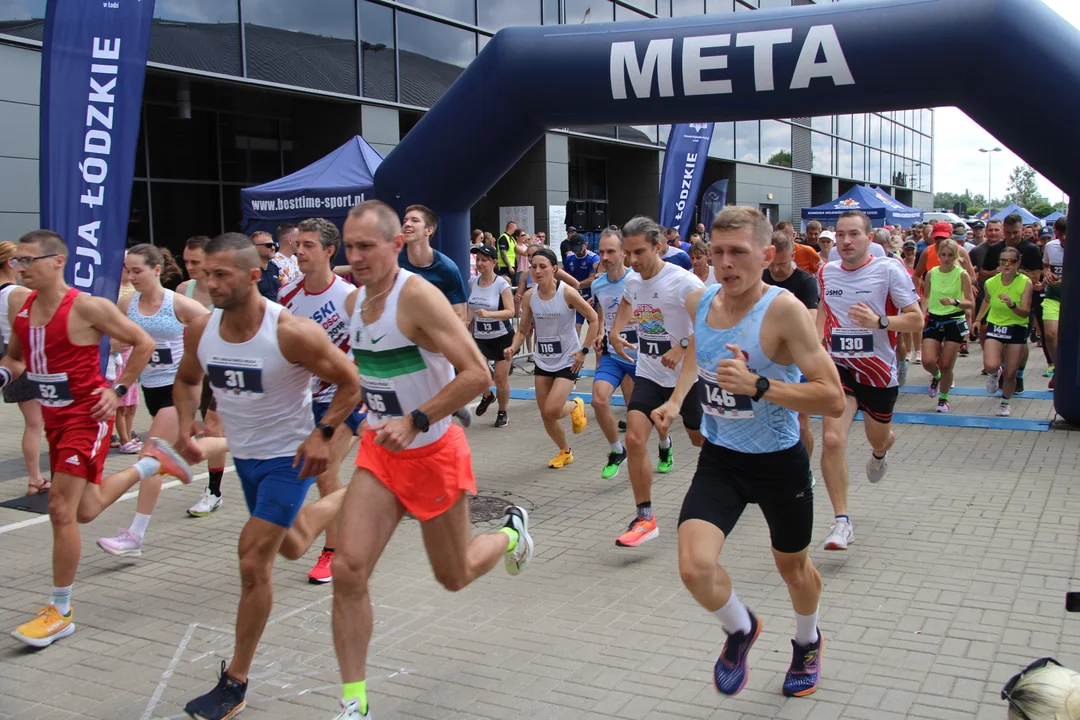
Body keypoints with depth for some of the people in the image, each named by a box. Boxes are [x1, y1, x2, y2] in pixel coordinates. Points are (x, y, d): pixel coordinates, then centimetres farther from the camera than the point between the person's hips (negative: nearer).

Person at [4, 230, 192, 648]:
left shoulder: (86, 307, -17)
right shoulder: (18, 306, 2)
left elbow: (143, 343, -9)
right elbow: (15, 357, 18)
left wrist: (119, 390, -11)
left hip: (86, 416, -8)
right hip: (53, 417, 8)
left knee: (61, 510, -10)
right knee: (86, 509, 18)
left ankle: (60, 613, 5)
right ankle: (151, 462, 43)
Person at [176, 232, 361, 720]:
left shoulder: (292, 332, -26)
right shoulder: (200, 331, -10)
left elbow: (350, 383, -15)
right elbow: (187, 379, 11)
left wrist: (323, 433, -25)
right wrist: (185, 426, -5)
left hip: (289, 457, -6)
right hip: (243, 456, 7)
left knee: (253, 564, -10)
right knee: (291, 548, 25)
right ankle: (345, 500, 56)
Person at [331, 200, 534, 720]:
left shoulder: (418, 296, -22)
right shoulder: (354, 301, 2)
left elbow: (477, 375, -27)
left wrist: (416, 420, -31)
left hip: (433, 453, -5)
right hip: (379, 451, 6)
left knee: (454, 577, 12)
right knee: (348, 570, -9)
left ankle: (510, 532, 46)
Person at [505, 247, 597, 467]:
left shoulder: (567, 293, -17)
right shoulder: (529, 296, -5)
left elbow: (594, 320, -10)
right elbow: (523, 330, 4)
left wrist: (583, 351, -13)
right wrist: (513, 348, -15)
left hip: (568, 360, -5)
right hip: (543, 361, 5)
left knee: (552, 411, -18)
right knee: (545, 414, 7)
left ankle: (575, 406, 18)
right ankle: (565, 452, 32)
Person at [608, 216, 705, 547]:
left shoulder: (683, 281, -20)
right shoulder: (632, 281, 1)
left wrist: (682, 348, -29)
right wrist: (614, 331, 10)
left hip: (687, 372, -4)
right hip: (648, 372, 5)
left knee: (701, 439, 14)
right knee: (634, 439, -12)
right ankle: (645, 517, -5)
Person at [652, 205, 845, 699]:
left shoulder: (784, 310, -23)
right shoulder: (699, 301, -6)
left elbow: (833, 401, -26)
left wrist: (758, 385, -36)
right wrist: (676, 400, 6)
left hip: (779, 461, -3)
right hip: (719, 458, 3)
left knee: (792, 566, 20)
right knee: (694, 566, -17)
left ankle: (807, 643, 54)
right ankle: (740, 630, 18)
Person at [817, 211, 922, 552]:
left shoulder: (889, 270, -11)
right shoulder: (826, 272, 2)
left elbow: (916, 319, -12)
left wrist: (879, 322, -28)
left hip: (880, 370, -1)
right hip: (839, 367, 1)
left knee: (878, 437, 21)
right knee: (832, 439, -19)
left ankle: (880, 452, 63)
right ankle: (841, 522, -11)